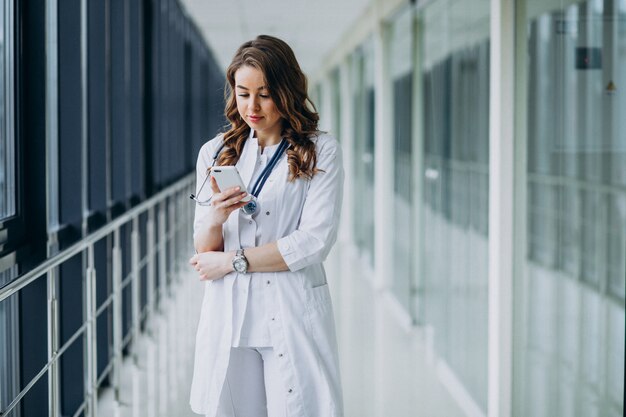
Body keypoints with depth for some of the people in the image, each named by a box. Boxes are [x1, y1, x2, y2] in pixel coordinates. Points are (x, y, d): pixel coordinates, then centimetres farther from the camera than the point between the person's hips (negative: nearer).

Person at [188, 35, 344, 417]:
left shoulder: (321, 151, -1)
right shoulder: (216, 153, 10)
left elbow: (315, 242, -10)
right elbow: (204, 250, 7)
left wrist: (233, 260, -5)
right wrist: (215, 217, -15)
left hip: (292, 313, -3)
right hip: (228, 312, 3)